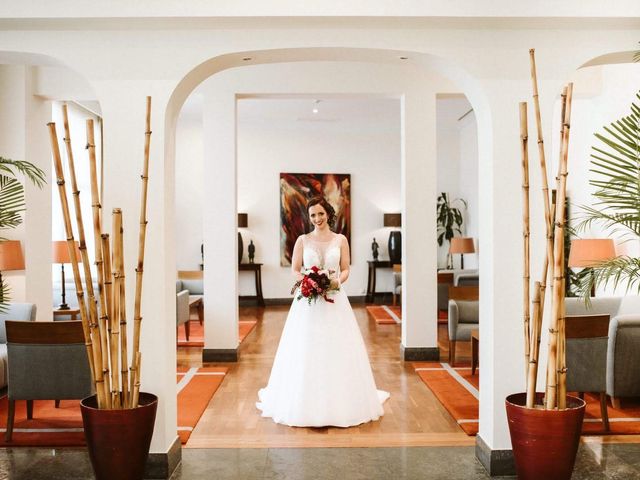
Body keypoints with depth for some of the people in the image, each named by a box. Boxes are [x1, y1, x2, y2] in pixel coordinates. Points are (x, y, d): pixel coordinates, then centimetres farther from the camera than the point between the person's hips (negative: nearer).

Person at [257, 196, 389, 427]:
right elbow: (295, 270, 4)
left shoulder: (341, 240, 5)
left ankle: (339, 403, 17)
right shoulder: (302, 240, 5)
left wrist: (336, 281, -15)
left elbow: (345, 270, 5)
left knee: (336, 349, 3)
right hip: (307, 300, 0)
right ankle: (306, 403, 15)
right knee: (306, 351, 2)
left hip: (334, 298, 0)